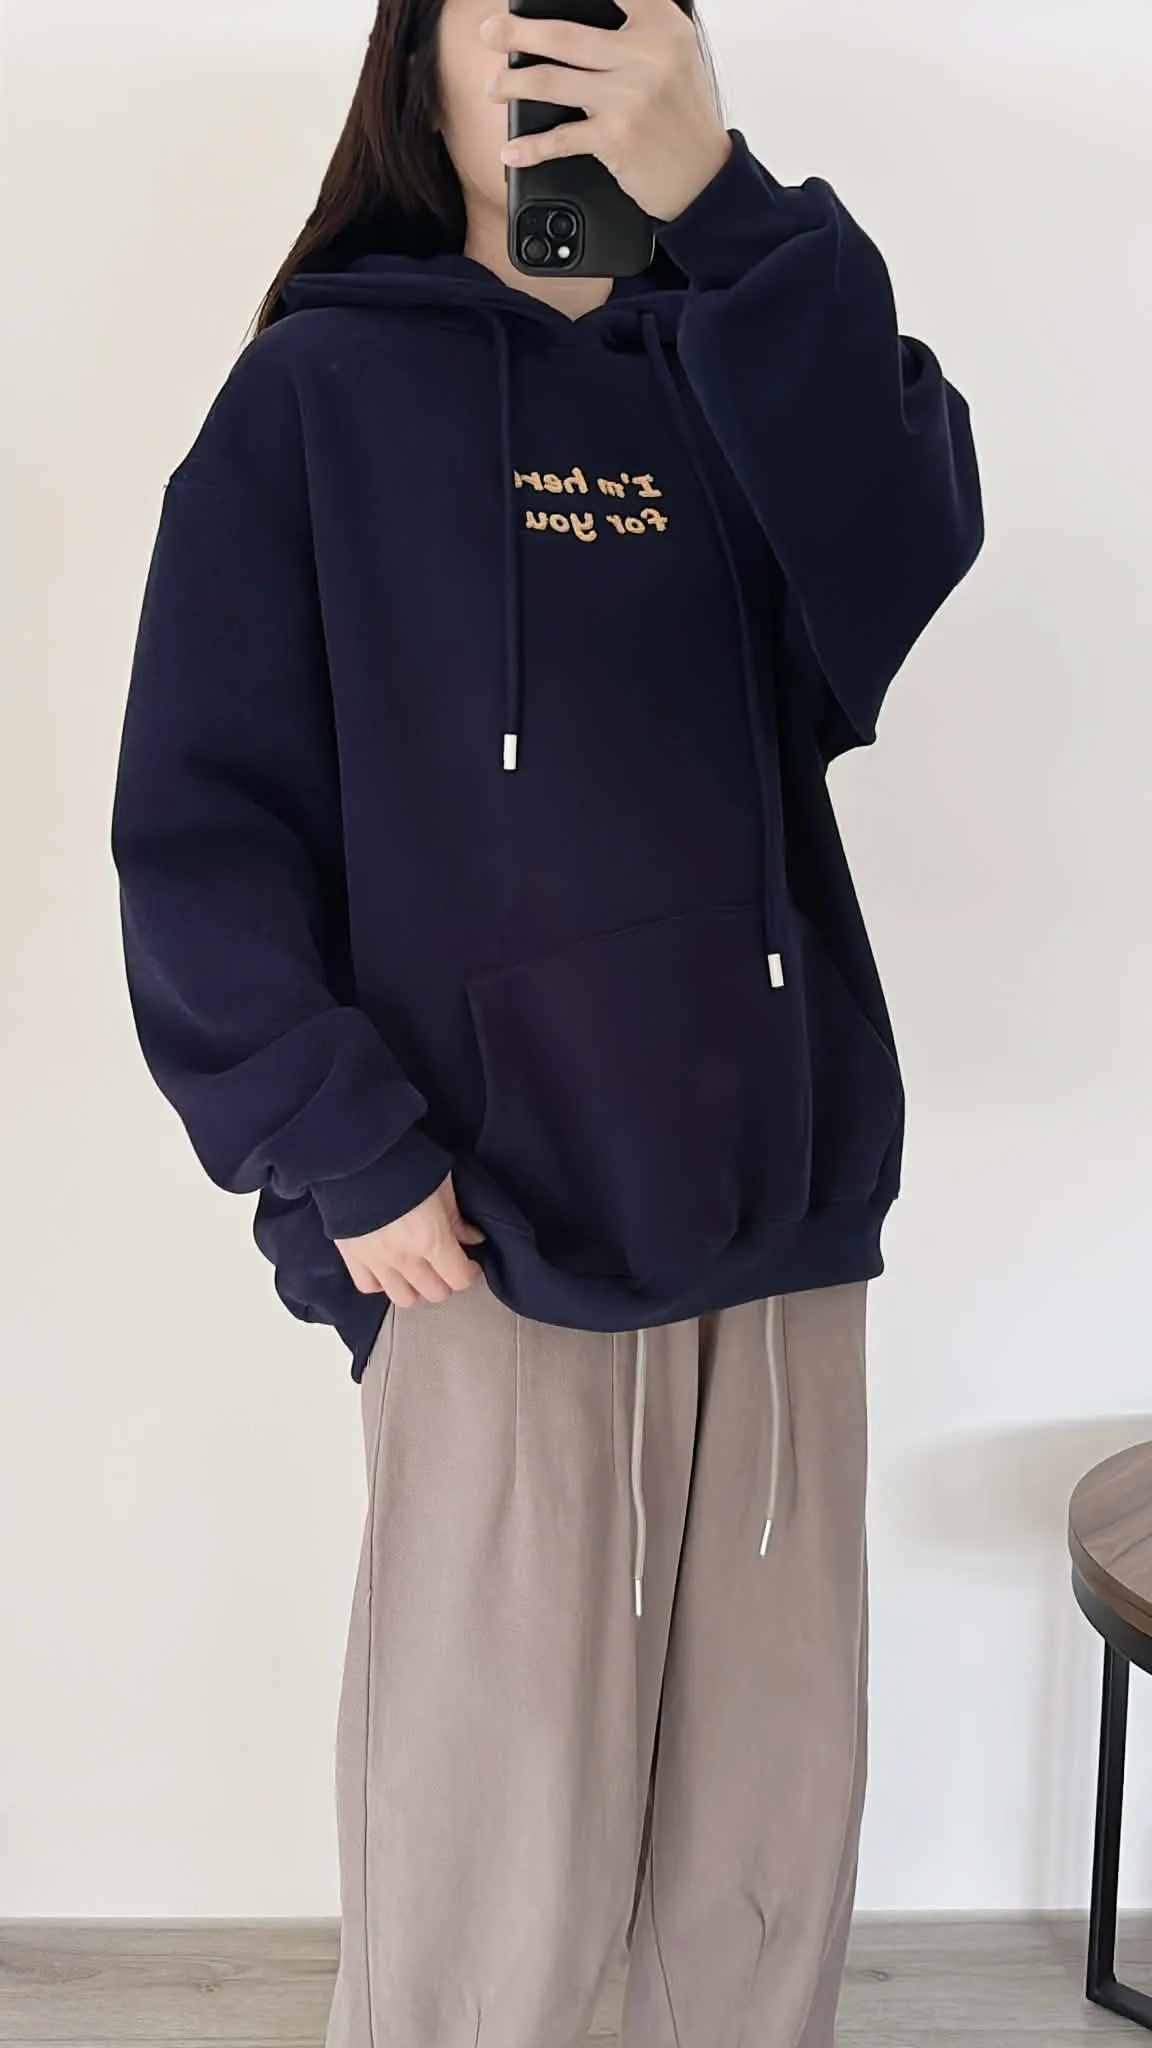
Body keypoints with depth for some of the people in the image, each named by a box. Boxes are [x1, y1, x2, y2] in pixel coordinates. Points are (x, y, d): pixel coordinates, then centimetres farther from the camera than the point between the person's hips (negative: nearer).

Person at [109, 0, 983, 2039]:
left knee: (776, 1835, 11)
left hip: (783, 1205, 4)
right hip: (495, 1239, -3)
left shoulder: (741, 376, 12)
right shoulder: (323, 390, 2)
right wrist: (343, 1156, -11)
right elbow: (199, 828, -3)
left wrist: (722, 201, -18)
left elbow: (902, 553, -10)